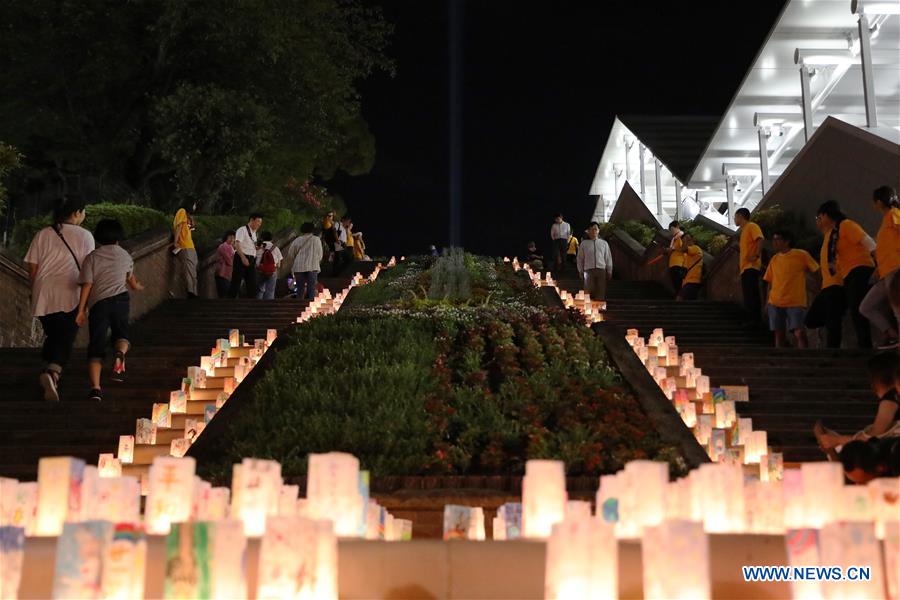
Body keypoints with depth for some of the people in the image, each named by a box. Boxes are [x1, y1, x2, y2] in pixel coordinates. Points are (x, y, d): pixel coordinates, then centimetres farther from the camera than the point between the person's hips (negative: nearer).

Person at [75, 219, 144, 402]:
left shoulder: (92, 257, 5)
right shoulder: (125, 256, 14)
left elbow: (87, 285, -2)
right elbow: (132, 282, 28)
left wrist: (81, 310, 2)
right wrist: (138, 287, 52)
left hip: (98, 303, -1)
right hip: (121, 299, 1)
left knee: (96, 345, 1)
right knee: (121, 333, 19)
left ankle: (95, 387, -12)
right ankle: (120, 353, -18)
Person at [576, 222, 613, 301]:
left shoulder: (604, 243, 15)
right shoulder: (584, 243, 12)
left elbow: (608, 258, 16)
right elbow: (579, 258, 15)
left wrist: (609, 271, 12)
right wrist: (580, 271, 10)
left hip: (601, 270, 1)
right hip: (588, 270, -1)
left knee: (601, 293, -5)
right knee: (589, 292, -8)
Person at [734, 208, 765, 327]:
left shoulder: (751, 226, -2)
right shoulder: (744, 230, 25)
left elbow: (760, 239, -18)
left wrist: (756, 255, -26)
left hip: (751, 267, -10)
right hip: (745, 268, 10)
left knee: (751, 295, -14)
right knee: (748, 296, 7)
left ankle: (755, 321, -18)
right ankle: (751, 321, 7)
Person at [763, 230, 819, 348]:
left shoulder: (802, 255, -1)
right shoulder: (774, 259, 12)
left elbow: (817, 272, 3)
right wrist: (768, 301, 10)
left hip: (796, 303, -4)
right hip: (775, 303, 5)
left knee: (800, 333, -15)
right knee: (779, 334, 3)